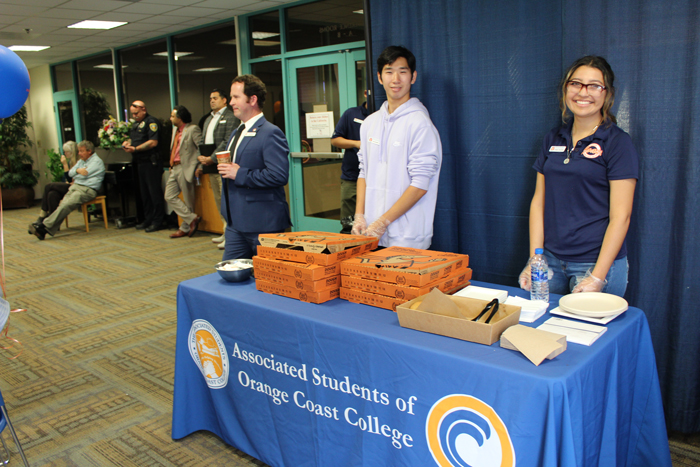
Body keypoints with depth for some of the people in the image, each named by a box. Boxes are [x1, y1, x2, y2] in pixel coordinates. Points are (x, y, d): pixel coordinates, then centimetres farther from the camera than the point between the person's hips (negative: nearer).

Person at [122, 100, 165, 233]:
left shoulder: (151, 122, -8)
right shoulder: (135, 124, 20)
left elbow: (153, 142, -18)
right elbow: (133, 139, 27)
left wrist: (135, 148, -18)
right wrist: (127, 142, 4)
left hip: (151, 162, -9)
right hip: (140, 162, 9)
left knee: (155, 192, -6)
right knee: (144, 193, 13)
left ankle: (158, 221, -1)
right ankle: (148, 219, 20)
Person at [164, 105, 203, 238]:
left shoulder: (193, 129, -7)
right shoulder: (176, 131, 21)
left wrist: (198, 166, -15)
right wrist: (171, 165, 15)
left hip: (185, 168, -9)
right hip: (174, 168, 9)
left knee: (188, 199, -1)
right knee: (170, 196, 2)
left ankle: (185, 228, 7)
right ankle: (192, 218, 4)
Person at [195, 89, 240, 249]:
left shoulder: (230, 118, -5)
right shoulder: (208, 119, 22)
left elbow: (227, 142, -15)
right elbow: (203, 143, 22)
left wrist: (211, 158, -16)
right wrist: (201, 165, 14)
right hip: (211, 167, 9)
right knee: (218, 200, 11)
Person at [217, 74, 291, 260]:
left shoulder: (270, 133, -13)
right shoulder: (236, 133, 18)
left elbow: (279, 175, -24)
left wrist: (239, 174, -20)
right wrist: (226, 170, 9)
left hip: (263, 224, -9)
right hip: (235, 223, 9)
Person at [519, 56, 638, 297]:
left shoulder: (618, 142, -6)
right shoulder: (553, 139, 9)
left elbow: (620, 216, -11)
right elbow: (539, 200, 7)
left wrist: (597, 277, -16)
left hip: (597, 261, -4)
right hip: (552, 261, 4)